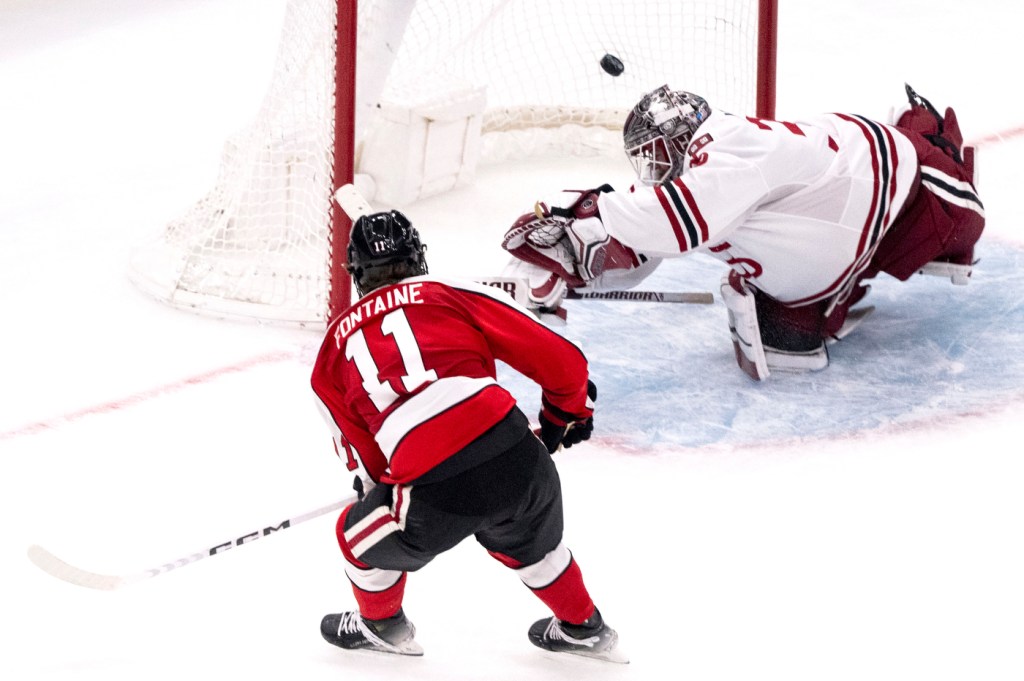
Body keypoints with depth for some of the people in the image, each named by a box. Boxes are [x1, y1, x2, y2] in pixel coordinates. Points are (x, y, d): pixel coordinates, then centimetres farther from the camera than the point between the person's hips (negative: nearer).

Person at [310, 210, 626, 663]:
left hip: (434, 493, -2)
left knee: (361, 535, 30)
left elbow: (363, 453, 22)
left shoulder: (335, 345, 19)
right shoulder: (453, 294, 14)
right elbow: (559, 360, 12)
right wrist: (568, 413, 32)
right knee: (529, 541, 35)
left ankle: (380, 625, 52)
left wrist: (376, 486, 42)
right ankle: (582, 628, 51)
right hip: (517, 456, 2)